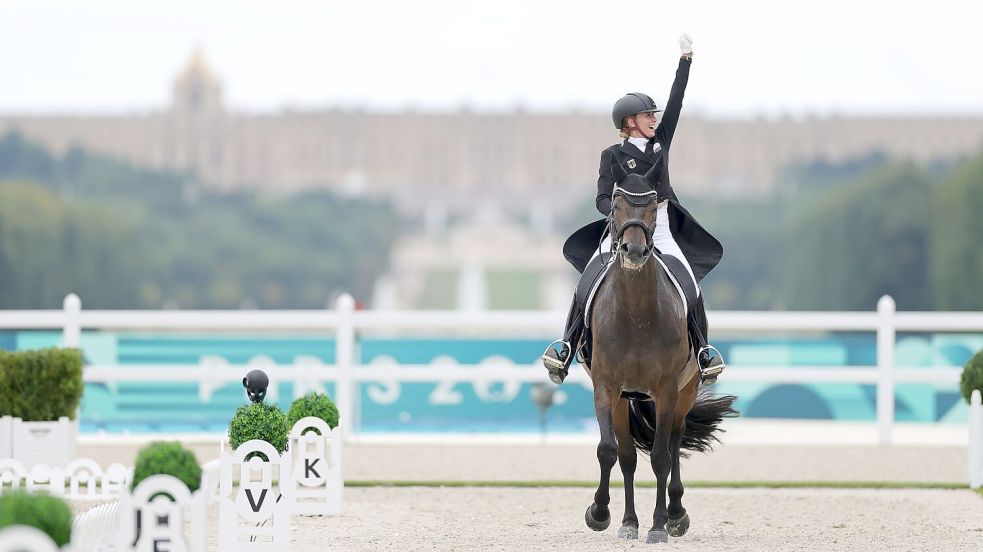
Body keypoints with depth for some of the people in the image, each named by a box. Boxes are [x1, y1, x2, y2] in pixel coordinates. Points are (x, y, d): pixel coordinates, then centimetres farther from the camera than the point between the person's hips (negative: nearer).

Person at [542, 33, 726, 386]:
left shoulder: (660, 144, 11)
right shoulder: (613, 155, 1)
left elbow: (675, 102, 9)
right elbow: (602, 199, -4)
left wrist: (685, 60, 7)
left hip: (661, 233, 3)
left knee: (690, 287, -10)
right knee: (590, 282, -20)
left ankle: (701, 350, 5)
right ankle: (568, 345, -16)